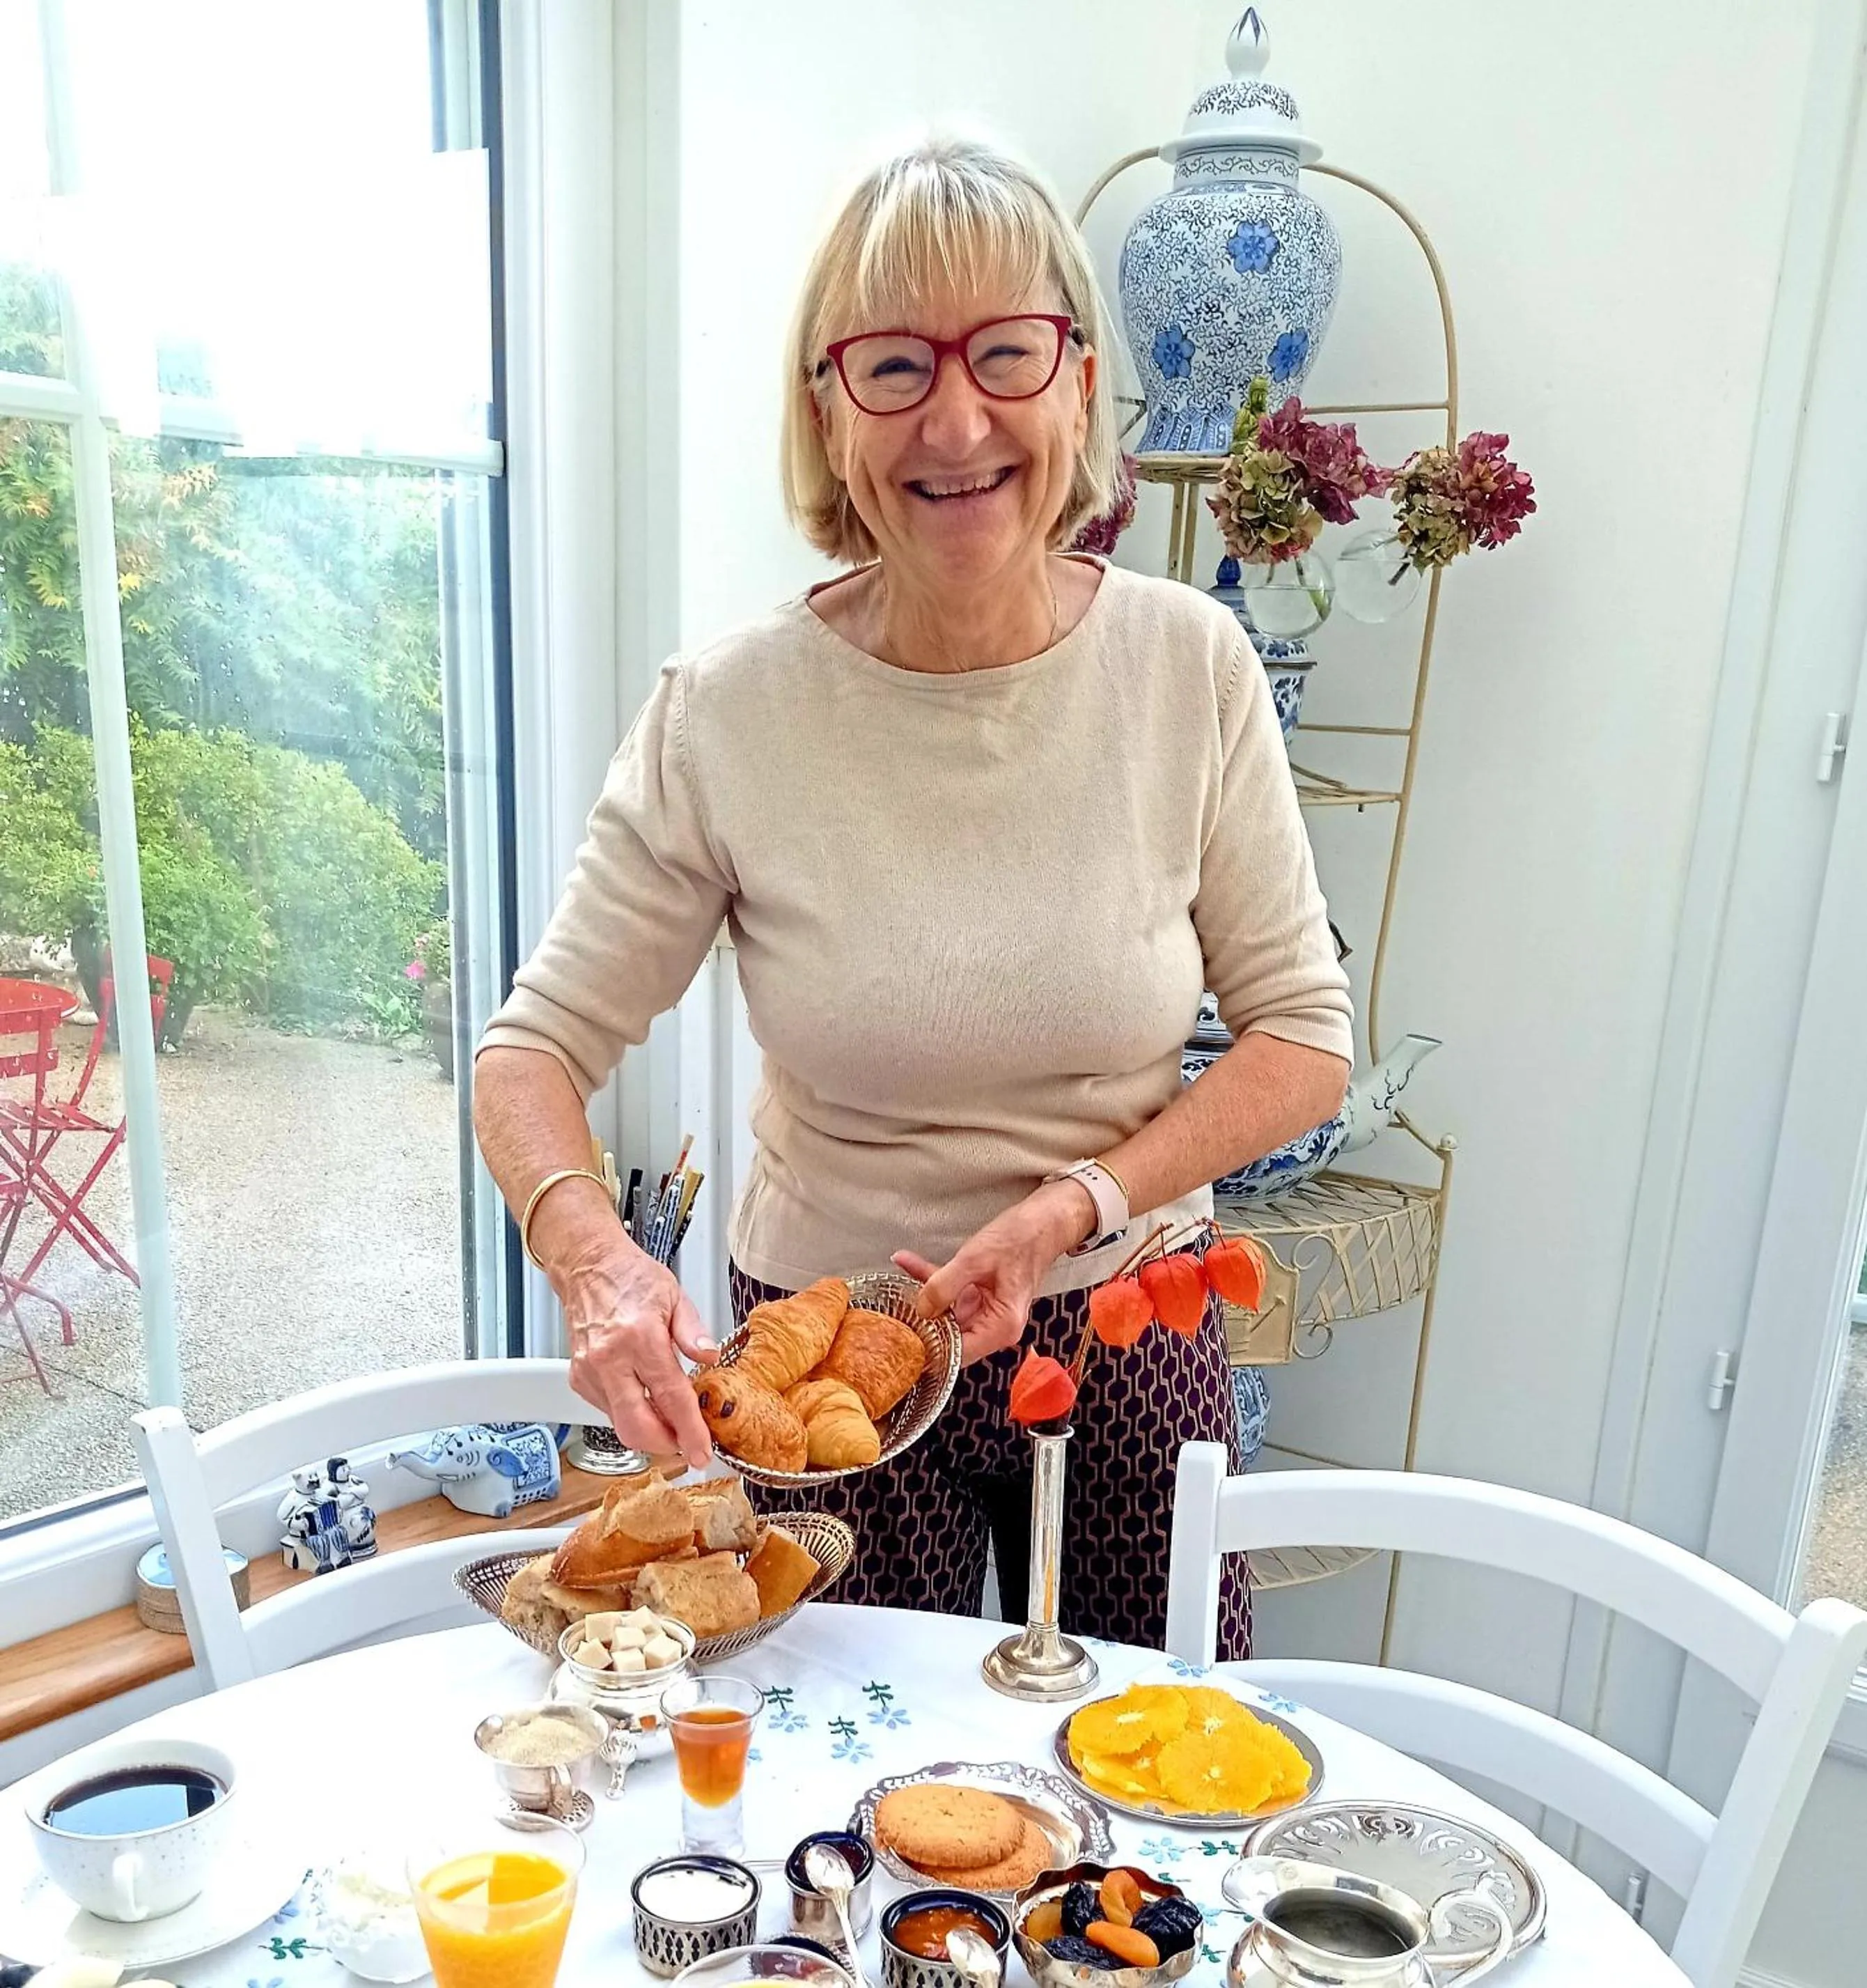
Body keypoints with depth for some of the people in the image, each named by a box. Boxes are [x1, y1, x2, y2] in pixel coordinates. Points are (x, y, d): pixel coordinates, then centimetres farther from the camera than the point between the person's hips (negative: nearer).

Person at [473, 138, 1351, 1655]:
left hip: (1127, 1331, 1)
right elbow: (536, 1047, -8)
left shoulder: (1189, 665, -12)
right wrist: (594, 1258, -28)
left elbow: (1304, 1040, -6)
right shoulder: (726, 715, -15)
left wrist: (1074, 1206, -20)